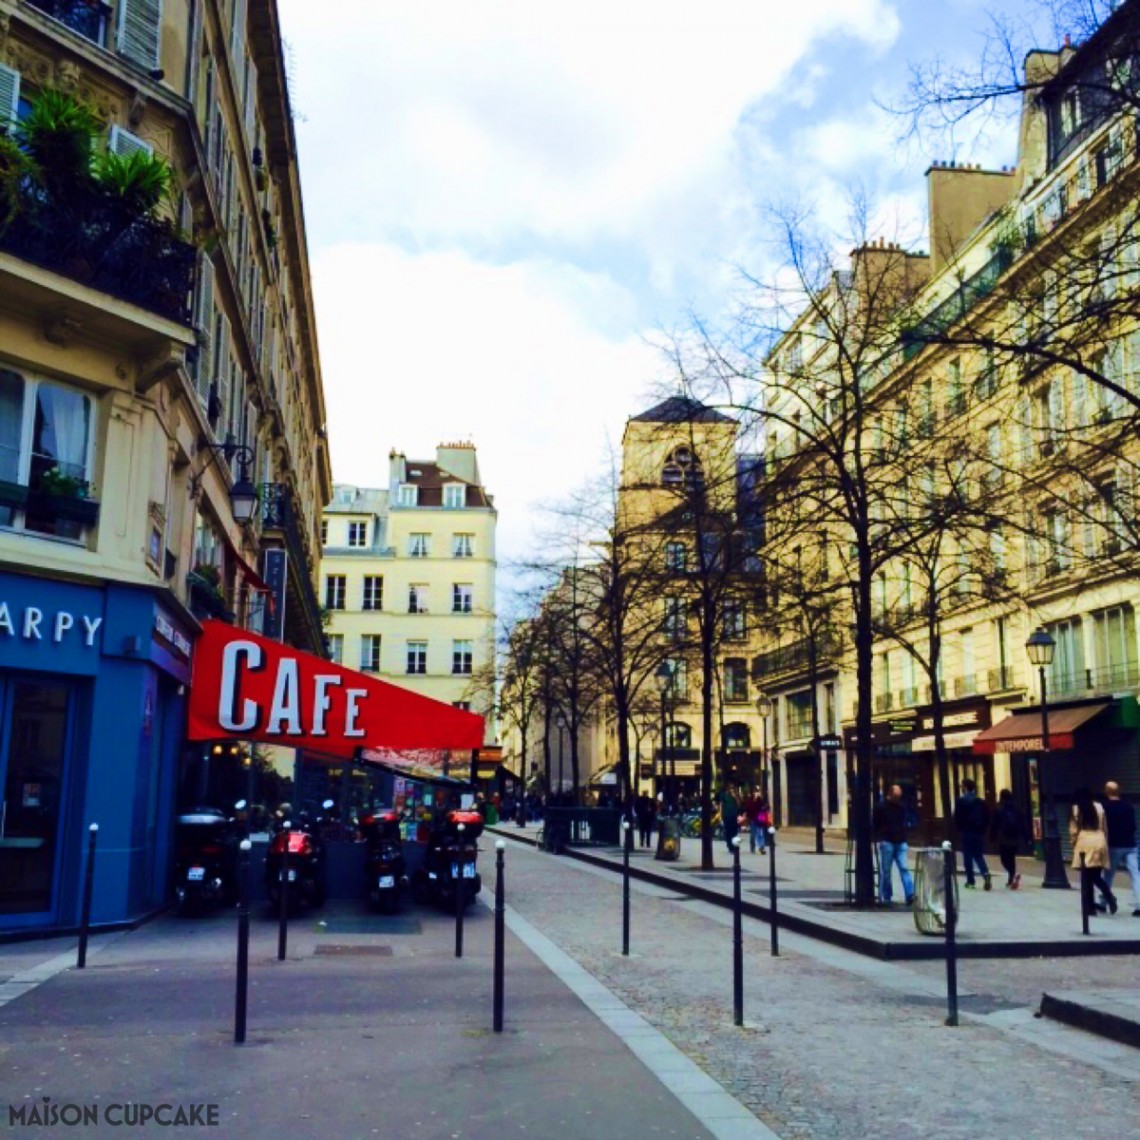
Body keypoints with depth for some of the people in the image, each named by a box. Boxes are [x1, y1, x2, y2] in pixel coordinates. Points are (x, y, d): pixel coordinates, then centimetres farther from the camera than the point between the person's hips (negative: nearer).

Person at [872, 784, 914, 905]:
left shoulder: (902, 806, 9)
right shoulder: (880, 806, -2)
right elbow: (874, 824, 3)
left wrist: (903, 837, 10)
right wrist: (880, 838, -3)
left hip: (900, 842, 3)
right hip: (887, 842, -3)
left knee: (904, 868, -7)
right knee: (885, 871, 2)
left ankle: (910, 895, -11)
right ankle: (885, 898, 9)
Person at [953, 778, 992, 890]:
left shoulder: (961, 801, -8)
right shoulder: (981, 801, 5)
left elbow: (957, 818, -10)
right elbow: (987, 817, 5)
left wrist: (960, 830, 4)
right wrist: (982, 829, 11)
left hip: (966, 833, -4)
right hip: (979, 833, 4)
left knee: (968, 857, 4)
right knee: (979, 855, 11)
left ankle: (970, 881, 5)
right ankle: (986, 874, -14)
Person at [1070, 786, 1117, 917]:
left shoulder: (1076, 809, 1)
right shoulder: (1099, 807, 9)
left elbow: (1073, 830, 1)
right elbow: (1105, 828, 11)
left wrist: (1074, 843, 15)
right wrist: (1105, 842, 20)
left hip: (1085, 844, -3)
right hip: (1099, 843, 3)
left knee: (1086, 878, 2)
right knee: (1096, 876, 12)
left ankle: (1089, 907, 2)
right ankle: (1109, 897, -13)